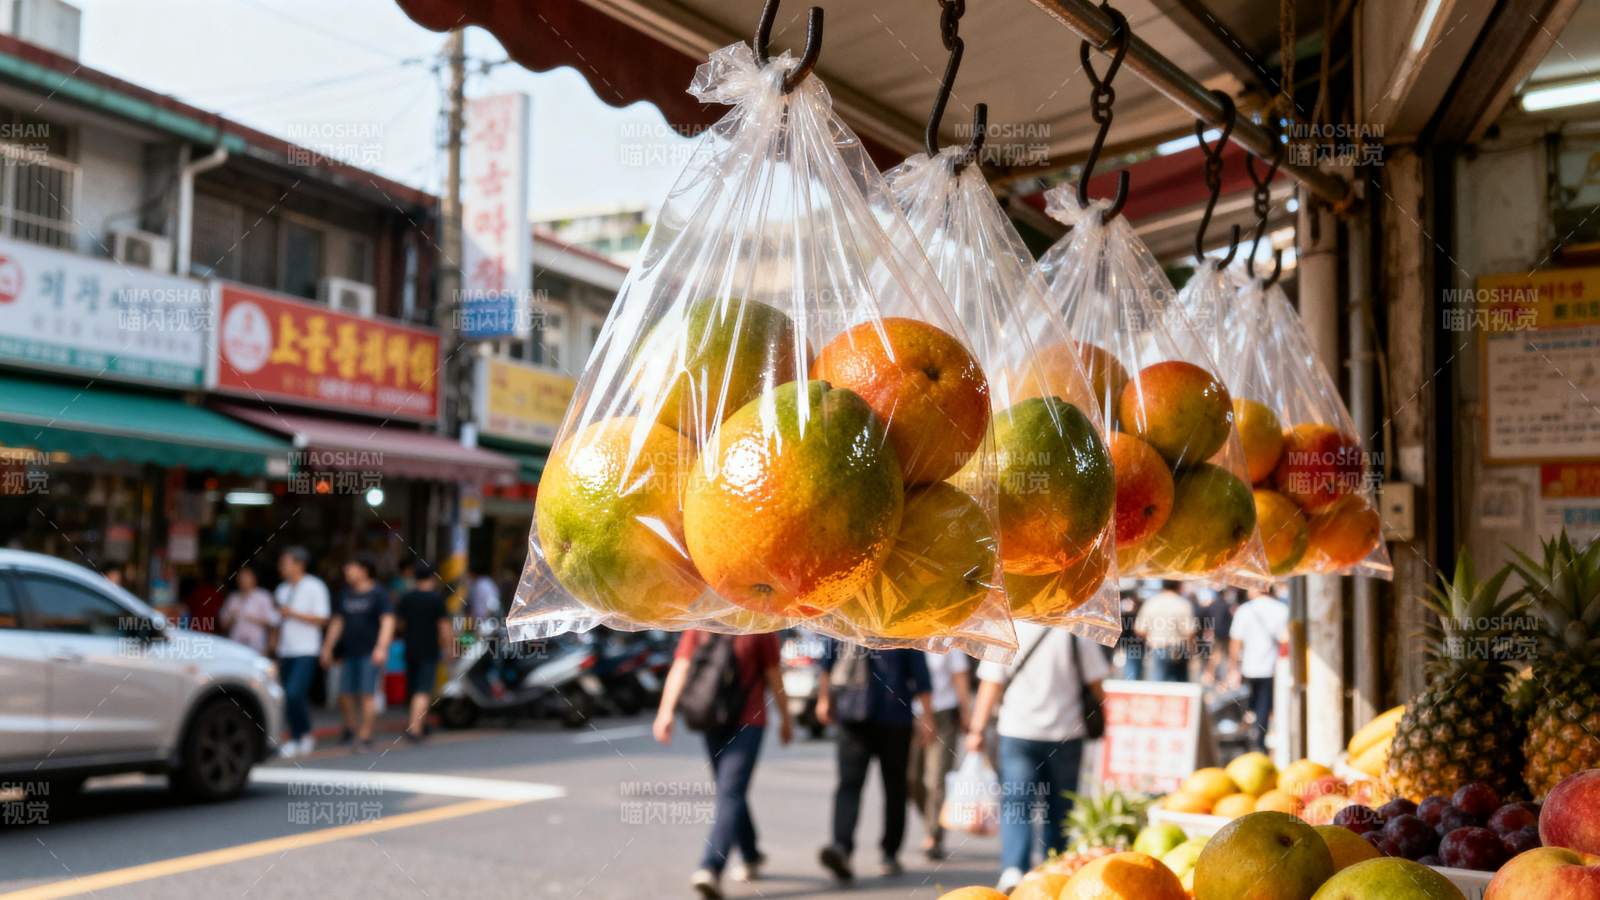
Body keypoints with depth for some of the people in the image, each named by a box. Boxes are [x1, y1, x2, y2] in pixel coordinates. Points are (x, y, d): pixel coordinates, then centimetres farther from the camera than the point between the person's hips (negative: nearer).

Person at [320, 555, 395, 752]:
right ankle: (351, 727, 28)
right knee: (345, 695, 5)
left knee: (367, 694, -7)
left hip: (370, 653, -5)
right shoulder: (345, 594, 14)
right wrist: (327, 647, 17)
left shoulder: (378, 593, -4)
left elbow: (388, 622, -11)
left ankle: (365, 736, -1)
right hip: (349, 653, 5)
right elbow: (337, 622, 20)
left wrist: (381, 647, -22)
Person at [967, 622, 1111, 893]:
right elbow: (1097, 683, -1)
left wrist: (977, 729, 3)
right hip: (1066, 732, 1)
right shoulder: (1075, 632, -5)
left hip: (1017, 732, -1)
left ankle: (1013, 870, -21)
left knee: (1015, 804, -2)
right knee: (1059, 807, 14)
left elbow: (990, 685, -4)